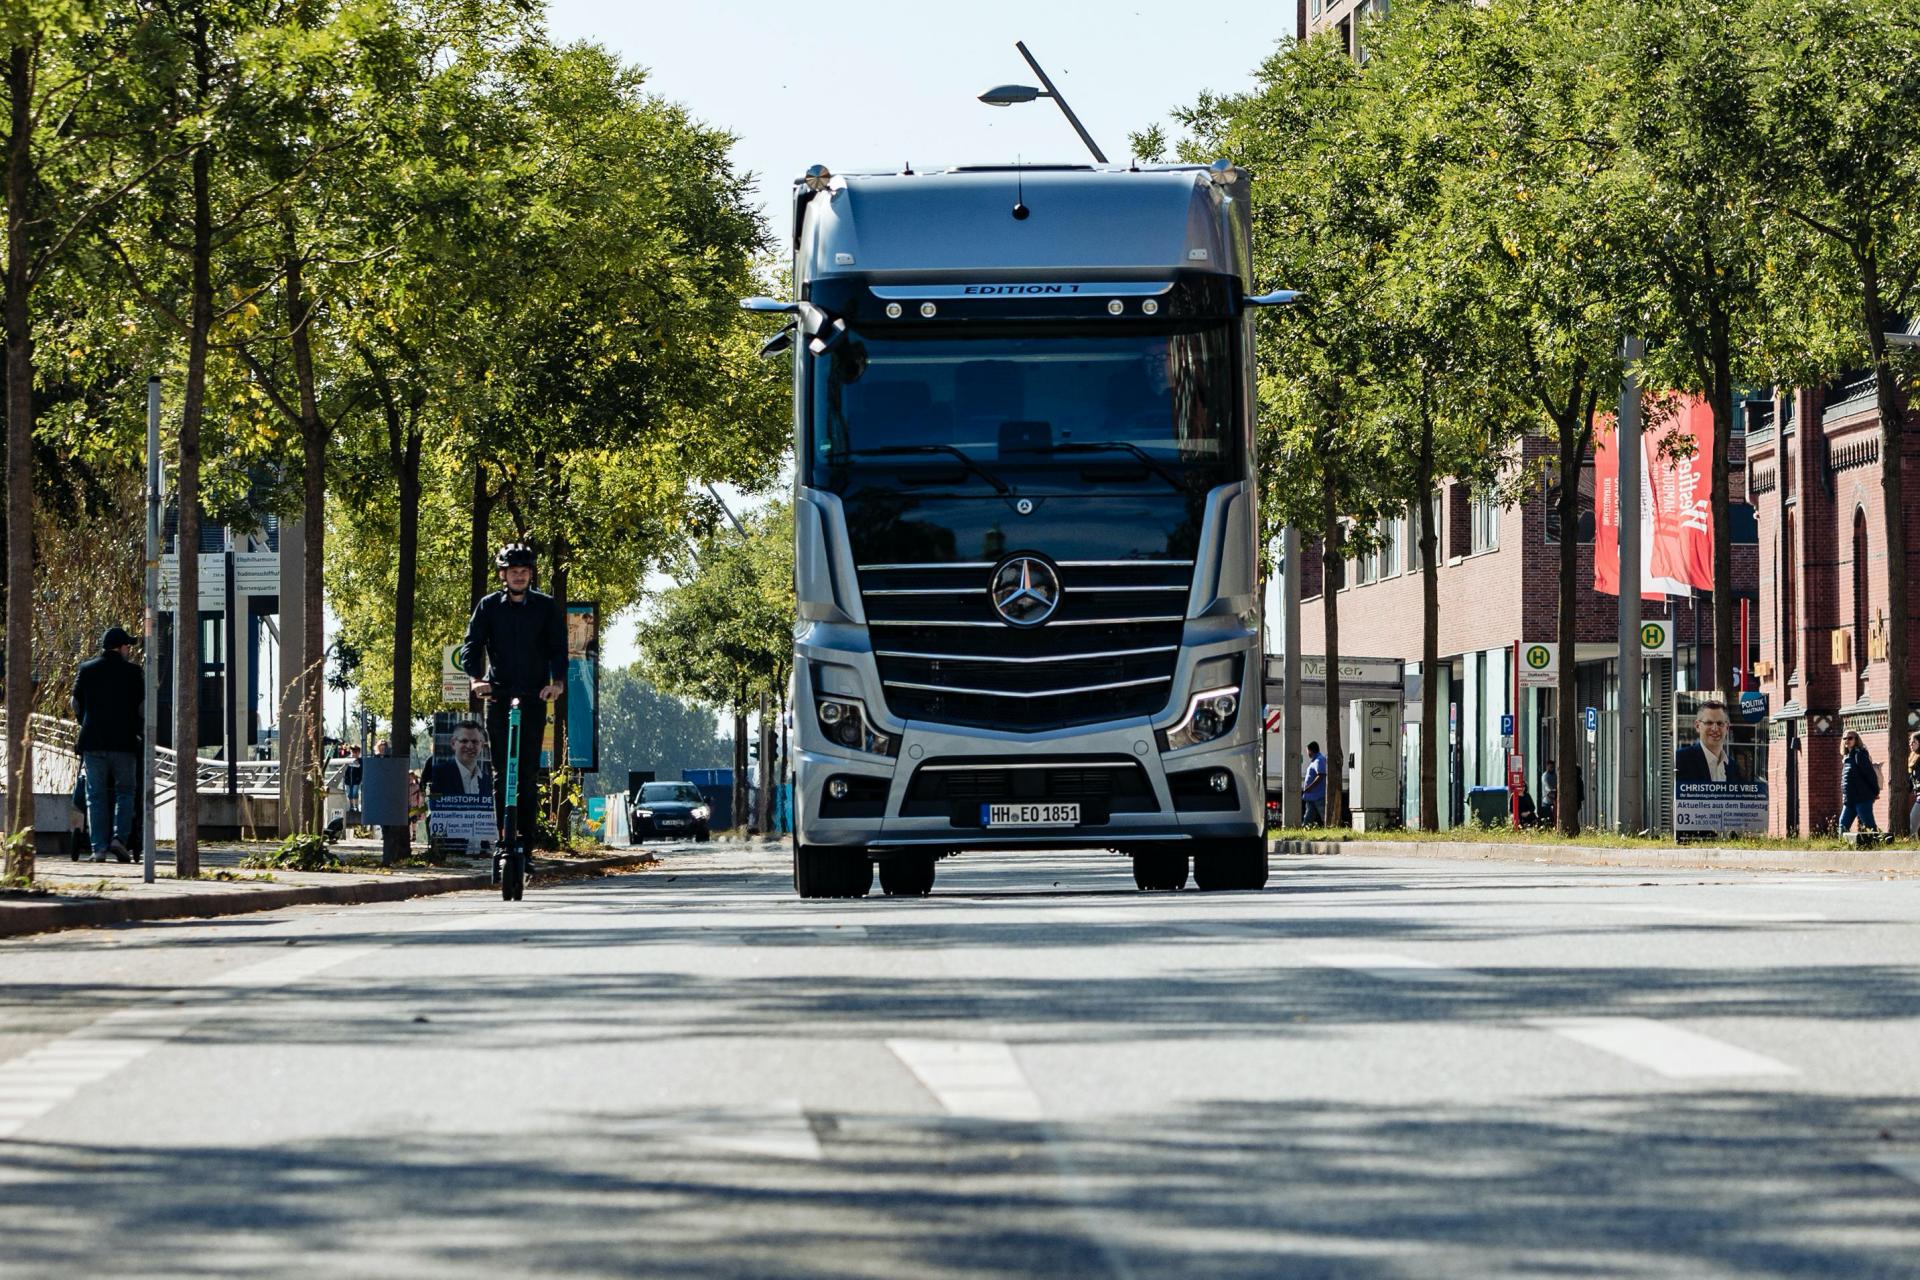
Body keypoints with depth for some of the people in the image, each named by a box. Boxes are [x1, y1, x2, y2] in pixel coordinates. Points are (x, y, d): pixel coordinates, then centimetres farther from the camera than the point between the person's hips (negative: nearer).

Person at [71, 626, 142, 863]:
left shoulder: (86, 670, 7)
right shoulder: (132, 671, -1)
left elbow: (76, 704, 13)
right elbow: (143, 706, 0)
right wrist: (141, 731, 16)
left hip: (92, 742, 2)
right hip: (124, 742, -2)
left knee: (96, 796, 4)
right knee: (124, 791, 9)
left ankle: (99, 847, -2)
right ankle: (119, 837, -8)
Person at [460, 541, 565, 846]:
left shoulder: (546, 606, 6)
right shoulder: (489, 606, 6)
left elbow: (559, 646, 0)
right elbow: (471, 645, 0)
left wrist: (557, 681, -18)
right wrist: (477, 678, -19)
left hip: (534, 695, 0)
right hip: (497, 695, 1)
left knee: (529, 772, -5)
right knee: (501, 771, -2)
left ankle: (527, 834, -3)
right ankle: (504, 836, -2)